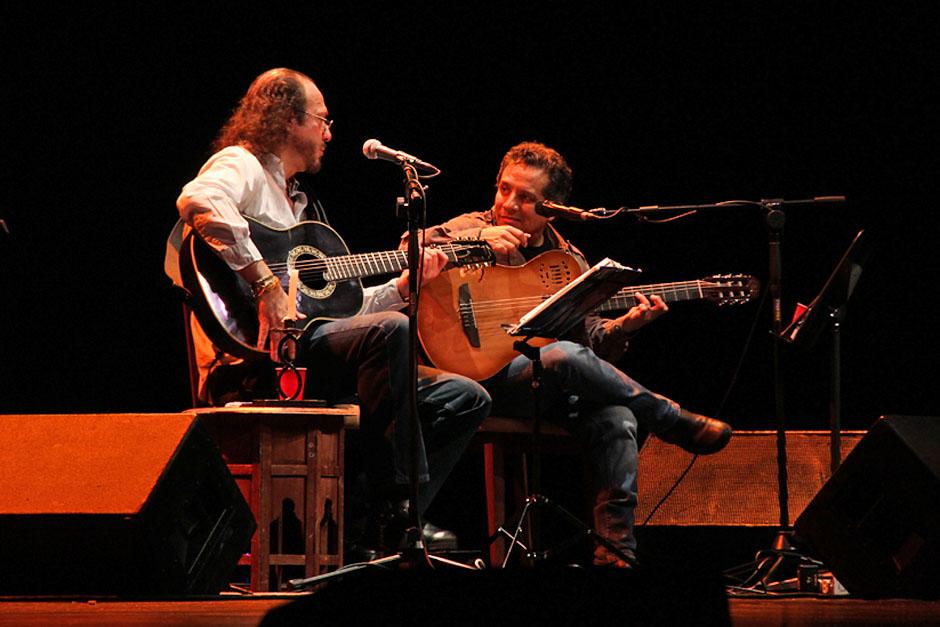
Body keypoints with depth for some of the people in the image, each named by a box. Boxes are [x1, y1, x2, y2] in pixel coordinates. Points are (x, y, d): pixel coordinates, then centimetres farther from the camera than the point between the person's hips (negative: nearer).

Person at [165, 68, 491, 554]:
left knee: (465, 399, 3)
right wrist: (266, 283, -31)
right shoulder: (242, 164, 0)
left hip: (308, 360, 10)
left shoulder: (296, 203, 29)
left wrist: (405, 283, 19)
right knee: (389, 331, -33)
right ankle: (396, 503, -28)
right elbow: (198, 201, -27)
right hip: (248, 370, -10)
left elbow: (340, 309, 26)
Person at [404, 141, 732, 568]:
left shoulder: (568, 260, 17)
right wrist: (478, 239, -20)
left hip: (557, 389, 5)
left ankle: (615, 549, -28)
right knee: (565, 358, -35)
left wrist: (624, 324, -5)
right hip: (489, 376, -4)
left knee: (617, 418, -28)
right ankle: (677, 423, -14)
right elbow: (411, 249, -13)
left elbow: (591, 341, 15)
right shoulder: (473, 230, 5)